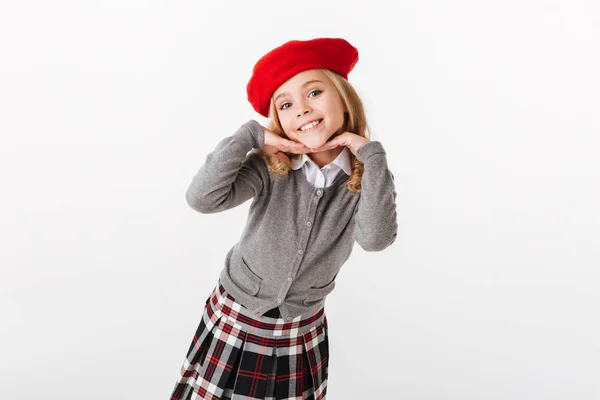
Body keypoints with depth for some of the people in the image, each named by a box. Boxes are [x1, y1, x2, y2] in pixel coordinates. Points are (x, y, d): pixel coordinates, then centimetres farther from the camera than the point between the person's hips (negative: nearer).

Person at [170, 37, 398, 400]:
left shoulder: (367, 177, -12)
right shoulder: (270, 166, -16)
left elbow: (376, 238, -30)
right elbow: (202, 198, -29)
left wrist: (372, 153, -25)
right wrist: (251, 134, -26)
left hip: (302, 333, 1)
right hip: (236, 319, 0)